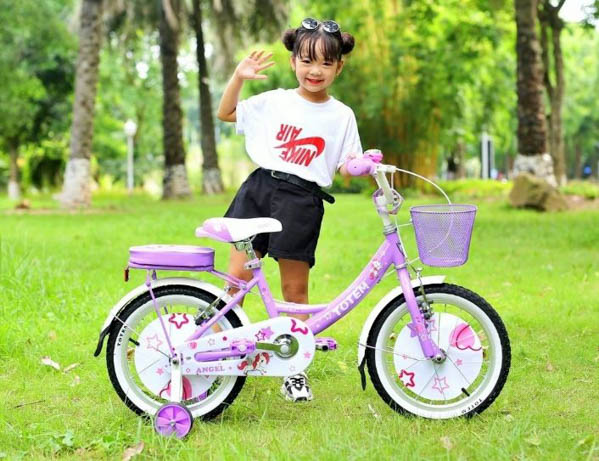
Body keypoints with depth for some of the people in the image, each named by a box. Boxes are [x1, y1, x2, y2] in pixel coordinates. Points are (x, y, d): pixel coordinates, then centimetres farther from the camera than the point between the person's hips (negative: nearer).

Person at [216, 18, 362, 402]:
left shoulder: (341, 116, 5)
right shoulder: (274, 102, 7)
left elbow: (346, 169, 6)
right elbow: (226, 114, 12)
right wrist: (239, 77, -2)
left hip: (302, 201, -1)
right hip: (260, 188, 1)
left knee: (295, 289, 4)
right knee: (238, 274, -5)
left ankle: (295, 372, 15)